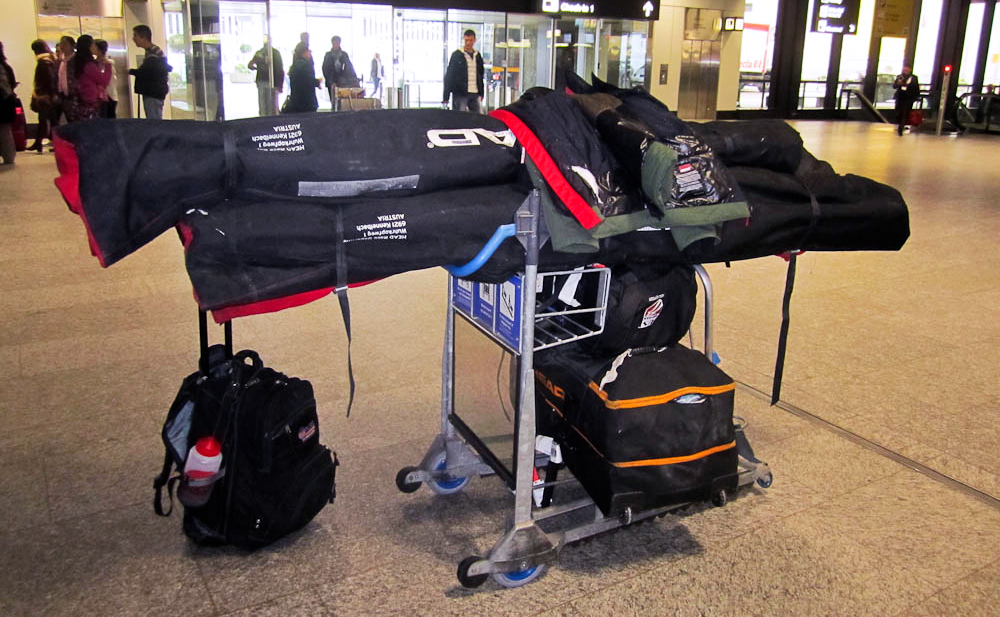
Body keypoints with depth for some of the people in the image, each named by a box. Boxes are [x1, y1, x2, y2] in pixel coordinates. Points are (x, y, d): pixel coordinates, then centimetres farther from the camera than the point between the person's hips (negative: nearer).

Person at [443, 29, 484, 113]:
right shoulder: (456, 55, -2)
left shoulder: (477, 56, 12)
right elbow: (449, 76, -5)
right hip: (460, 94, -5)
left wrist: (481, 93, 16)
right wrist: (446, 97, -11)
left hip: (474, 94, 5)